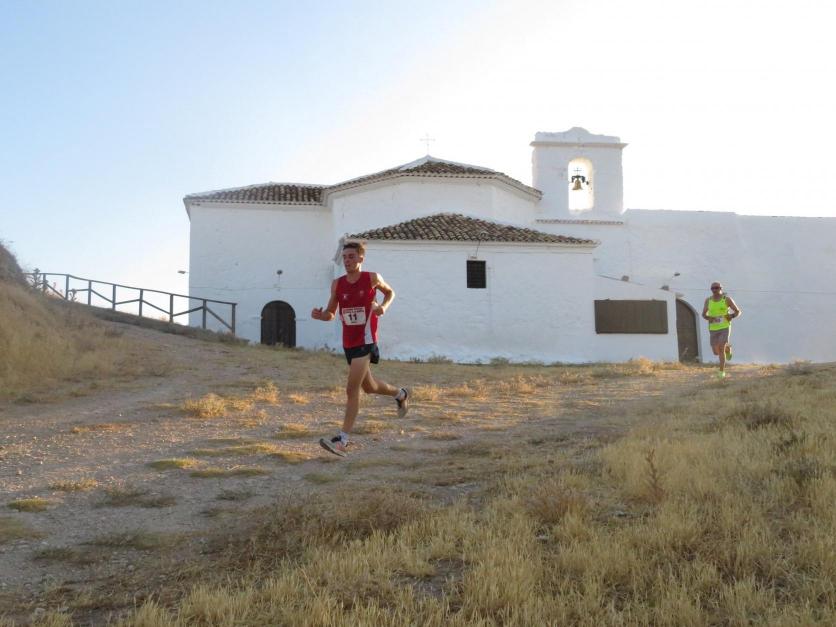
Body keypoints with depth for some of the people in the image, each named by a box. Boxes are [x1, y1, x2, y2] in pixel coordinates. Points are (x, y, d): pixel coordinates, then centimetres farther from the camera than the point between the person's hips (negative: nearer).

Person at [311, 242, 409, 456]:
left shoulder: (372, 278, -6)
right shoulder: (337, 284, 2)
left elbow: (390, 292, 13)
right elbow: (331, 313, 9)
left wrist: (384, 306, -8)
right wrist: (320, 315, -14)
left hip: (366, 341, -5)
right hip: (348, 342, 5)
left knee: (352, 389, -14)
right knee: (369, 387, 21)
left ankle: (342, 440, -13)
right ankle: (400, 394, 51)